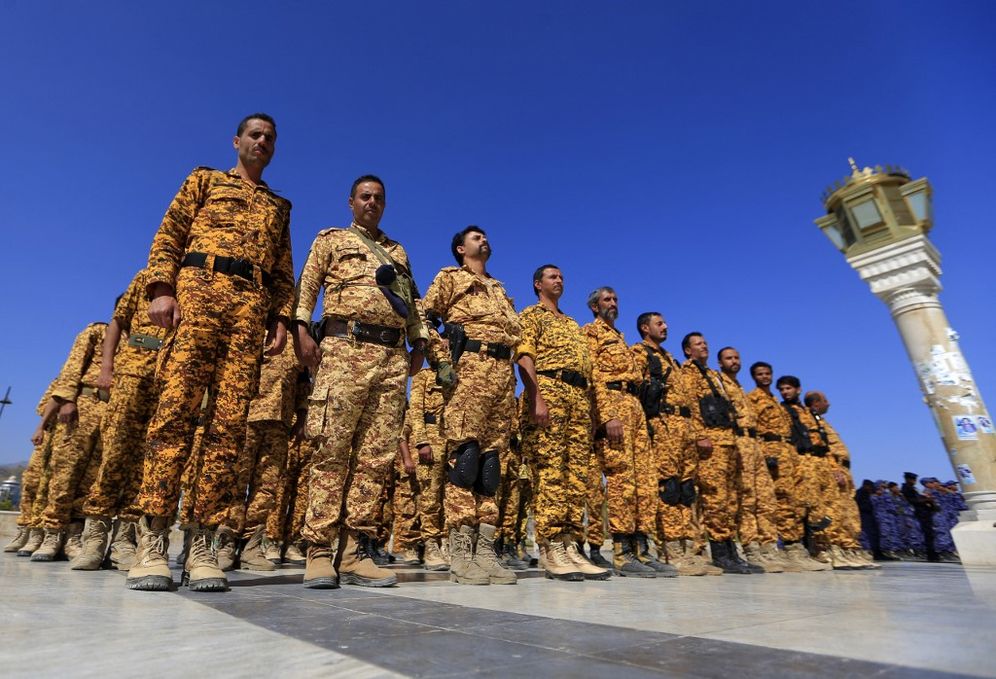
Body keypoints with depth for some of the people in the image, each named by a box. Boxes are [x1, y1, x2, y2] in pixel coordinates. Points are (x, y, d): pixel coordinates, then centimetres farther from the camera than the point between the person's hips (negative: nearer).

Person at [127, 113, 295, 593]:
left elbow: (284, 272, 20)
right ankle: (153, 539, -9)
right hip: (199, 290, -1)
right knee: (175, 408, -12)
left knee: (230, 423, -8)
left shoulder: (279, 207, 29)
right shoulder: (205, 180, 23)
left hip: (252, 308, 2)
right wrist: (162, 288, -6)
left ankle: (202, 543, -7)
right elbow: (168, 235, 10)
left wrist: (282, 319, 4)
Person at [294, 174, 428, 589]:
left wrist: (419, 343, 11)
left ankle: (355, 551, 3)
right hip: (345, 348, -3)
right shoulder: (331, 239, 19)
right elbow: (306, 284, 8)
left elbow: (412, 302, 25)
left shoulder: (398, 252, 29)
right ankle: (320, 551, -3)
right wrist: (301, 330, -8)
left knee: (378, 455, -2)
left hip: (393, 356, 4)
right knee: (332, 449, -9)